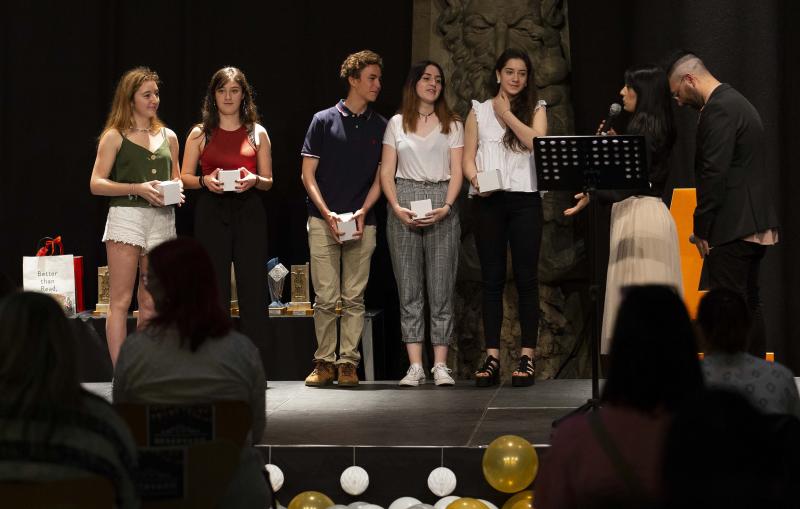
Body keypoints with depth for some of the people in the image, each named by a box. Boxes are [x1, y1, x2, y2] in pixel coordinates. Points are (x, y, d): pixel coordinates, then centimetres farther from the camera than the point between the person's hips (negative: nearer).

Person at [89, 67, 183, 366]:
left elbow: (177, 178, 25)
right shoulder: (115, 136, 3)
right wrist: (138, 188, -15)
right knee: (121, 300, -7)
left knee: (151, 304, 7)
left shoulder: (168, 137, 17)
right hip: (127, 216, -5)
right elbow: (96, 183, -3)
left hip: (162, 219, 5)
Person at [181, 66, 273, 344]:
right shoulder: (200, 133, 9)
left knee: (253, 285, -3)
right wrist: (205, 181, -12)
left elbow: (268, 181, 12)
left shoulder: (258, 133, 11)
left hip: (249, 213, 1)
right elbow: (185, 177, 8)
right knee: (214, 288, 0)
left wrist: (253, 180, -10)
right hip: (211, 214, 0)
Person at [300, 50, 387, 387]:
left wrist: (362, 212, -6)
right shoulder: (324, 120, 4)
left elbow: (381, 177, 10)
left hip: (362, 223, 2)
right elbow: (308, 174, 2)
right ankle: (324, 362, 6)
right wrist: (327, 213, -9)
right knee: (326, 297, -2)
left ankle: (348, 363, 6)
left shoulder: (380, 127, 10)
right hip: (322, 221, -2)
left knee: (354, 297, 1)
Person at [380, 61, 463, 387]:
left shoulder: (452, 125, 11)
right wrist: (397, 208, -9)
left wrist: (446, 207, -12)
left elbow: (457, 172, 4)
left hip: (441, 207, 0)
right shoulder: (396, 124, 11)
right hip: (404, 207, 0)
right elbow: (386, 172, 6)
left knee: (441, 289, -4)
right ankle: (415, 366, -1)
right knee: (409, 289, -2)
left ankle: (440, 365, -2)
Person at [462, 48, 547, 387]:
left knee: (526, 278, -2)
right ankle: (492, 356, 1)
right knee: (492, 279, 1)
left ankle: (528, 355, 0)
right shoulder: (479, 111, 13)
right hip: (489, 201, 1)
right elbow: (468, 157, 6)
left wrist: (506, 115, -4)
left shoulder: (535, 110, 11)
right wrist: (476, 180, -13)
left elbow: (536, 143, -8)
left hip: (525, 199, -1)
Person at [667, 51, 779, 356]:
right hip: (755, 224, 11)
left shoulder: (718, 110, -13)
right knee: (749, 304, 13)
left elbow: (714, 173, -20)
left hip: (732, 228, -11)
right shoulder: (737, 102, 19)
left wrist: (701, 228, -14)